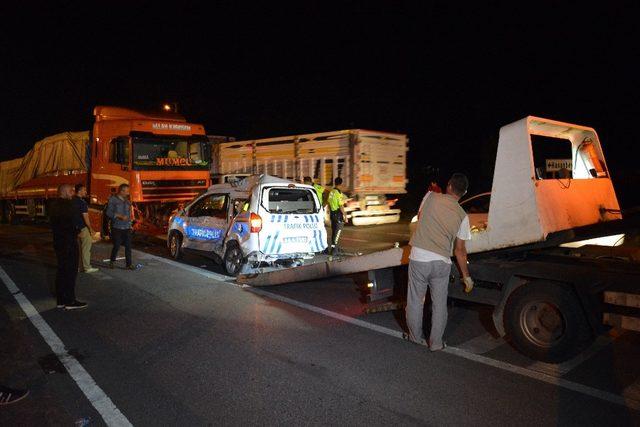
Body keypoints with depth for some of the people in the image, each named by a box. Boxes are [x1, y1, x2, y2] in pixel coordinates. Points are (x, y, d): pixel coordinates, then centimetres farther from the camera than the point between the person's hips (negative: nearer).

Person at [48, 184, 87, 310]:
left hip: (58, 241, 10)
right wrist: (77, 232, -6)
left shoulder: (53, 205, 12)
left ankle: (61, 300, 21)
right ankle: (70, 301, 2)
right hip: (68, 242, -10)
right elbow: (70, 223, -23)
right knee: (71, 271, -3)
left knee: (61, 271, 15)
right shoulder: (67, 204, -17)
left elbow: (53, 223, 16)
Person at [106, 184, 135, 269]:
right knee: (116, 246, 0)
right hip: (117, 228, -5)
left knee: (128, 246, 1)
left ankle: (129, 264, 5)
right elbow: (109, 213, -11)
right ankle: (112, 261, 22)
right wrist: (120, 216, -19)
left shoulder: (127, 201, 13)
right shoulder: (113, 199, -4)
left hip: (127, 227, 5)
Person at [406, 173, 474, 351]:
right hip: (442, 262, 1)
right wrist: (466, 276, 16)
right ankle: (436, 342, 23)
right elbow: (460, 250, 5)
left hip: (418, 258, -1)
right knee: (439, 304, 15)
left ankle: (416, 337, 29)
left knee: (415, 301, 14)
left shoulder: (431, 197, -1)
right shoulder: (462, 216, 2)